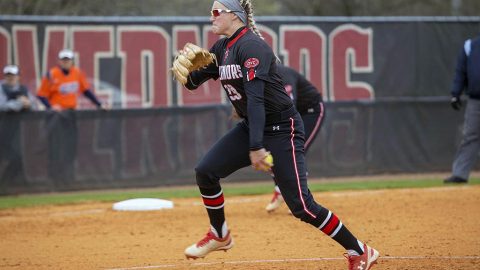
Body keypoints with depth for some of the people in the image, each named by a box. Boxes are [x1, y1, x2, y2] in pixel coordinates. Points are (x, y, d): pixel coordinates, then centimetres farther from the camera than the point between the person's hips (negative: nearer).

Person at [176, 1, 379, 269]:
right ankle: (220, 235, 20)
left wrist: (256, 147, -35)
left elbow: (255, 97, -29)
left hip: (282, 130, -9)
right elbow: (193, 82, 12)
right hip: (251, 128, 9)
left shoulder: (251, 46, -21)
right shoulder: (221, 49, 8)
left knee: (301, 205, -14)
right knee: (205, 171, 0)